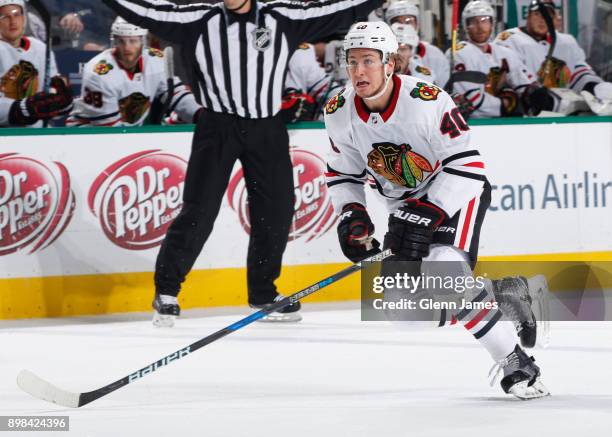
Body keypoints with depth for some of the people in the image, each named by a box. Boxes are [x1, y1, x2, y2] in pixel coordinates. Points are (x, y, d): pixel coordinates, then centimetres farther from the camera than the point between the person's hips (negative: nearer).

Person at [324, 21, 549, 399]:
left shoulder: (427, 101, -29)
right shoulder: (340, 113, -11)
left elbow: (466, 165, -27)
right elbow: (343, 173, 4)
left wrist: (425, 217, -32)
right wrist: (352, 218, -12)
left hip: (457, 193, -6)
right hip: (404, 204, 7)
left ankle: (517, 364, -19)